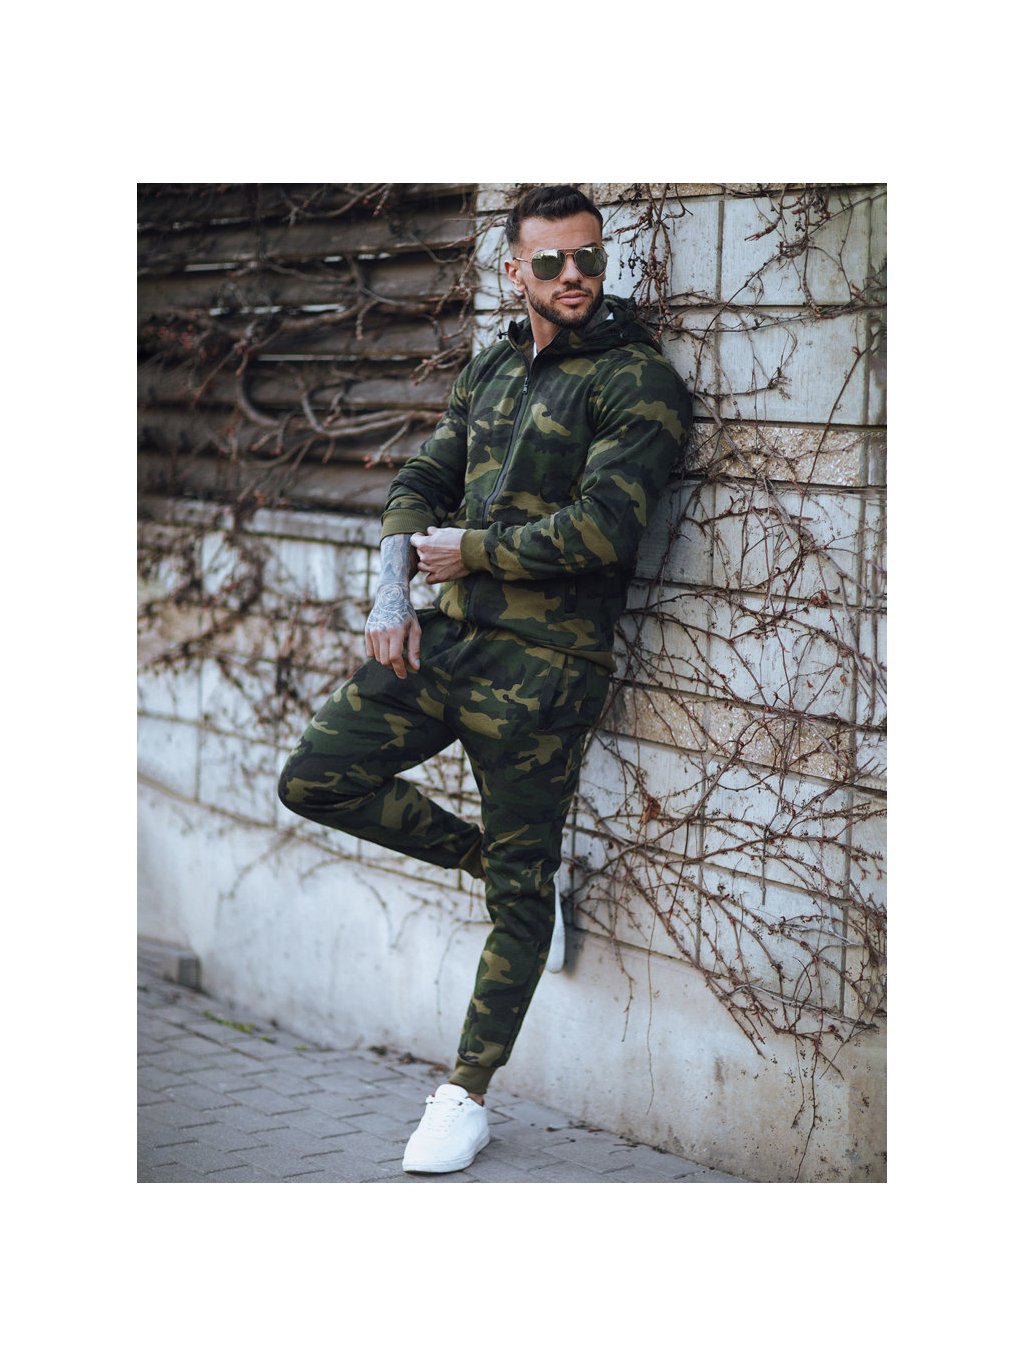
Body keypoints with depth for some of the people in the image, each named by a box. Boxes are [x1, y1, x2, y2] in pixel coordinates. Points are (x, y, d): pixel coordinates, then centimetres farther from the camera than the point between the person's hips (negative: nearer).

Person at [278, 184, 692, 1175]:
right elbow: (423, 480, 15)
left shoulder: (637, 379, -9)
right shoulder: (494, 368, 14)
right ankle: (487, 858, 22)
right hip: (449, 638, 7)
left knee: (521, 889, 2)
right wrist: (394, 593, -1)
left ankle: (466, 1099, 14)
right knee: (316, 780, 5)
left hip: (542, 664, -7)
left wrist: (469, 552, -10)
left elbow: (602, 527, -19)